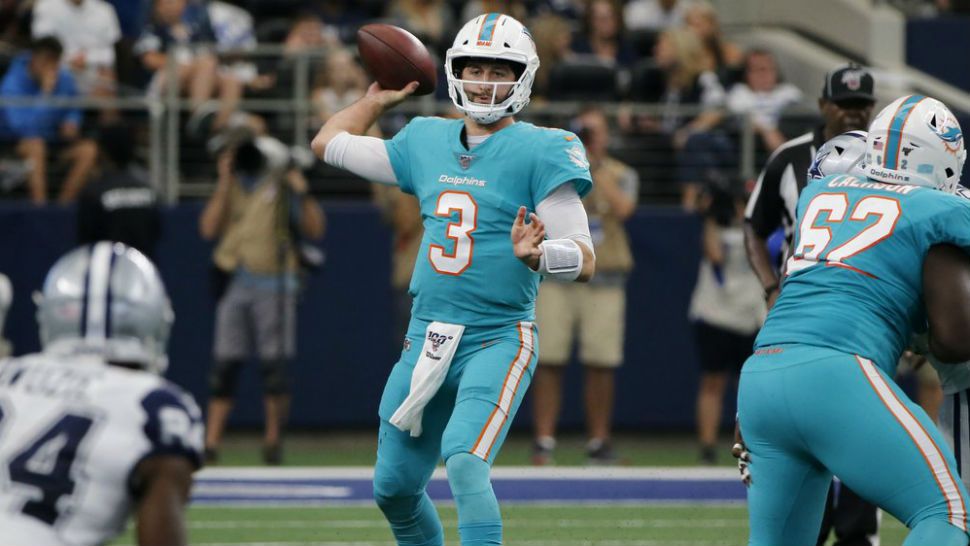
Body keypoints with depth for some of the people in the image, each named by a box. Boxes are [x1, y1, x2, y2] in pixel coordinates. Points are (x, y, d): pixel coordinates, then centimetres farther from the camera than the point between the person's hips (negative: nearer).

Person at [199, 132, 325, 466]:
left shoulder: (282, 186, 2)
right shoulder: (230, 187, 11)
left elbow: (314, 229, -5)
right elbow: (208, 229, -1)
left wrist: (302, 193, -19)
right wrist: (224, 183, -5)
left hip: (272, 284, -3)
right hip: (234, 284, 3)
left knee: (274, 364, -3)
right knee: (224, 364, 1)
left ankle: (273, 439, 6)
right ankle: (211, 441, 0)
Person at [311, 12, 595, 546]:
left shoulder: (540, 152, -8)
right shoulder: (426, 142, 10)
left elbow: (584, 260, -13)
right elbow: (328, 144, 26)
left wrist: (534, 256, -32)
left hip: (498, 338, -7)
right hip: (426, 337, 7)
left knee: (465, 463, -27)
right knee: (394, 487, 13)